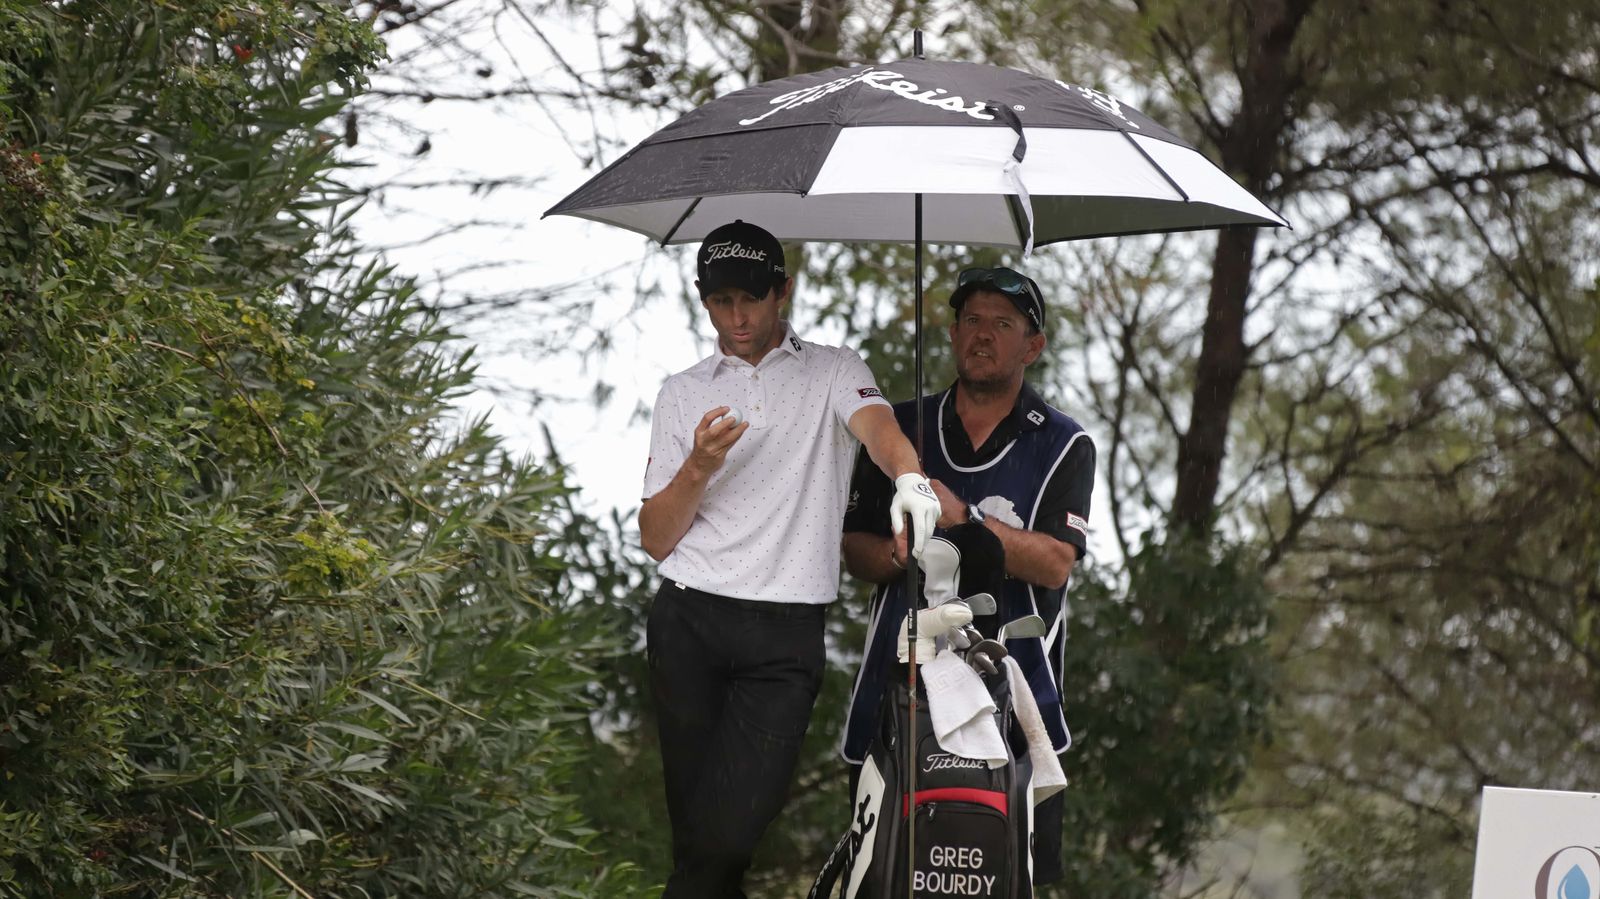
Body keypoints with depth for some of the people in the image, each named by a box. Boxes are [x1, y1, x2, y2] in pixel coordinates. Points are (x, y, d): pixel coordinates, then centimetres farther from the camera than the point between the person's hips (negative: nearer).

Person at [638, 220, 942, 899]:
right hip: (688, 622, 2)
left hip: (785, 633, -2)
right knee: (695, 827, -1)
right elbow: (655, 539, 11)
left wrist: (909, 479, -37)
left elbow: (877, 424, -14)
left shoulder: (832, 372, 10)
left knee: (729, 833, -14)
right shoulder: (683, 394, 15)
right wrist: (699, 469, -9)